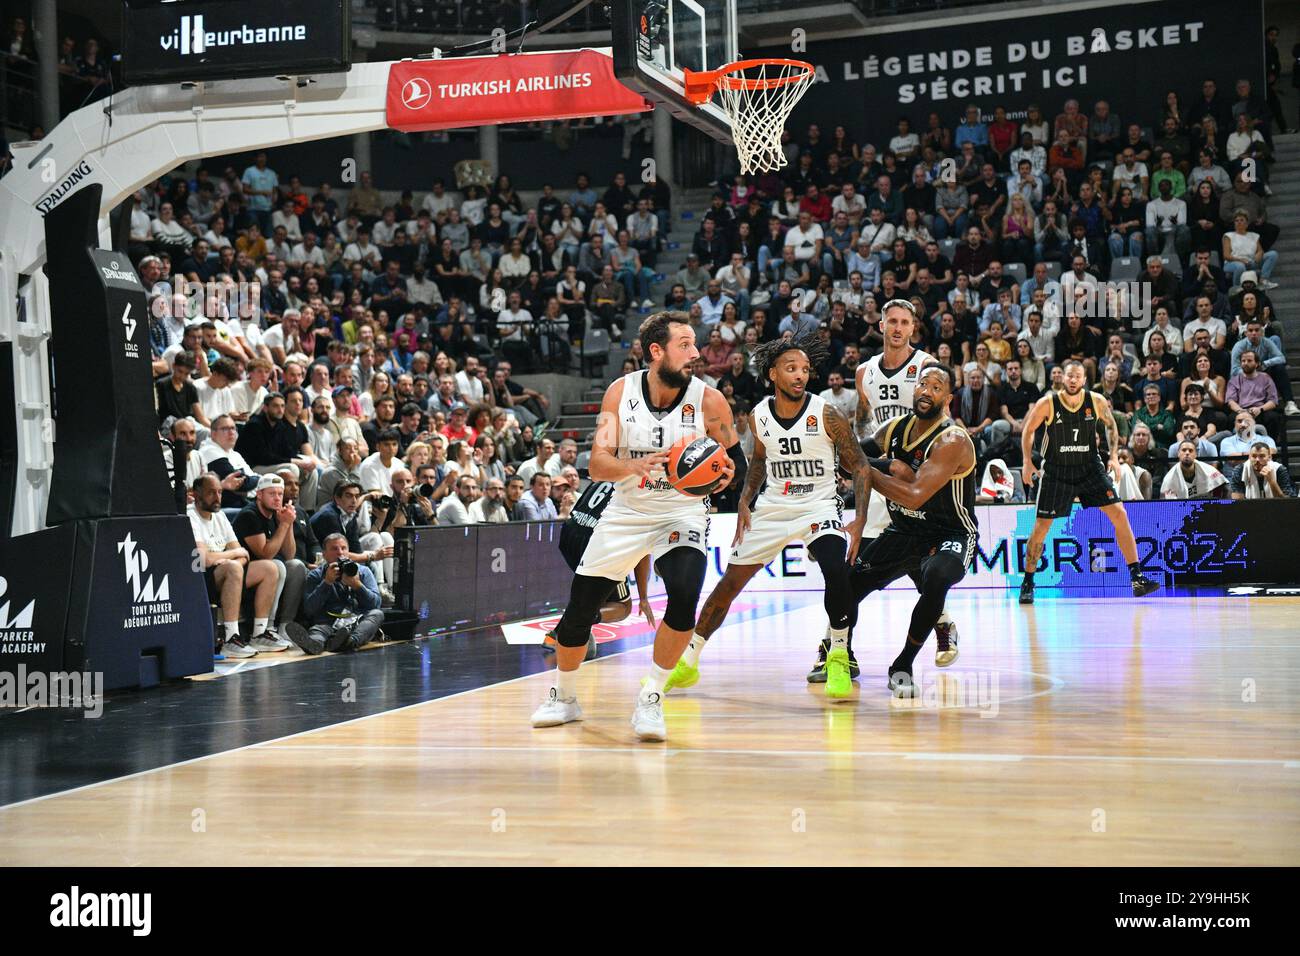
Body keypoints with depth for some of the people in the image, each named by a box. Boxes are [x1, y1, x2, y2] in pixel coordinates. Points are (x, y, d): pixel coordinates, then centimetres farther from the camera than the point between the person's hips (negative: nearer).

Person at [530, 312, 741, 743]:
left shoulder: (709, 400, -14)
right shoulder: (621, 392, -11)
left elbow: (737, 458, -1)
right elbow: (596, 465, -17)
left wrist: (727, 472, -26)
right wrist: (636, 465, -38)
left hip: (681, 513, -2)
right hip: (625, 513, 2)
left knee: (684, 598, -29)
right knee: (577, 612, 4)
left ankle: (650, 700, -11)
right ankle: (563, 698, 31)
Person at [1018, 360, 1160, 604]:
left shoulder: (1097, 401, -9)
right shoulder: (1047, 404, -14)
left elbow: (1111, 426, 9)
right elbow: (1028, 431, 0)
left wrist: (1114, 456, -1)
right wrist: (1028, 462, -9)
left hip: (1089, 467, 2)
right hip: (1056, 470, -2)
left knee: (1119, 515, -8)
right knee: (1041, 527, -2)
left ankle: (1137, 577, -3)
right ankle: (1027, 583, 12)